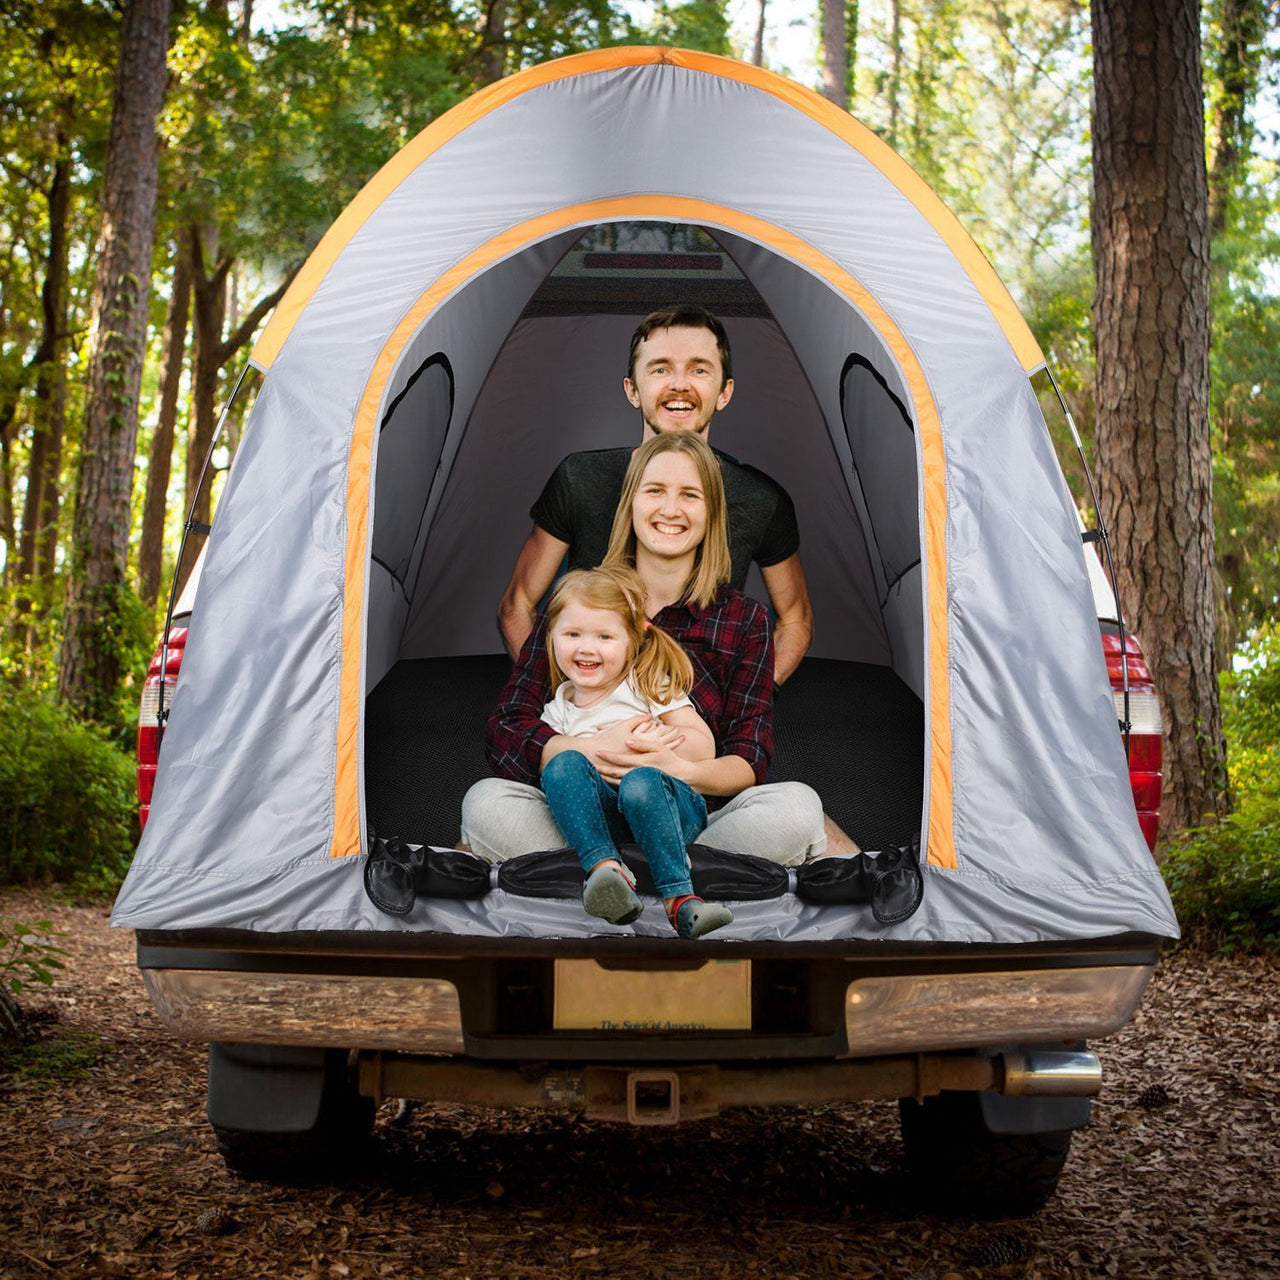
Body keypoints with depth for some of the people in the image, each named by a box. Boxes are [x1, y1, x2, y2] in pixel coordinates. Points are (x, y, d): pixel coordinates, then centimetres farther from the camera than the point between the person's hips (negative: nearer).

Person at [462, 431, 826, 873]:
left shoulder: (745, 619, 9)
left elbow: (750, 759, 0)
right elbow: (505, 731, 0)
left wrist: (683, 772, -24)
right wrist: (591, 752, -20)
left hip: (694, 825, 0)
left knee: (798, 806, -29)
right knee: (486, 802, -29)